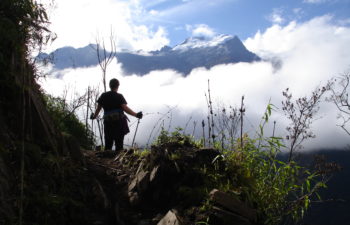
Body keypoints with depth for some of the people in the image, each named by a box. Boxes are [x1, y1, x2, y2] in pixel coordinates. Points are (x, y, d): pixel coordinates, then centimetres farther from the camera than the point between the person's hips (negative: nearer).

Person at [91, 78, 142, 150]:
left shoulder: (103, 96, 7)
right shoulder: (119, 96, -6)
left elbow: (98, 108, 11)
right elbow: (125, 108, -16)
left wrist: (94, 116, 29)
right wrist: (136, 115, -10)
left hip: (108, 123, 4)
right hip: (119, 122, -4)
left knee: (108, 144, 10)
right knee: (119, 143, 3)